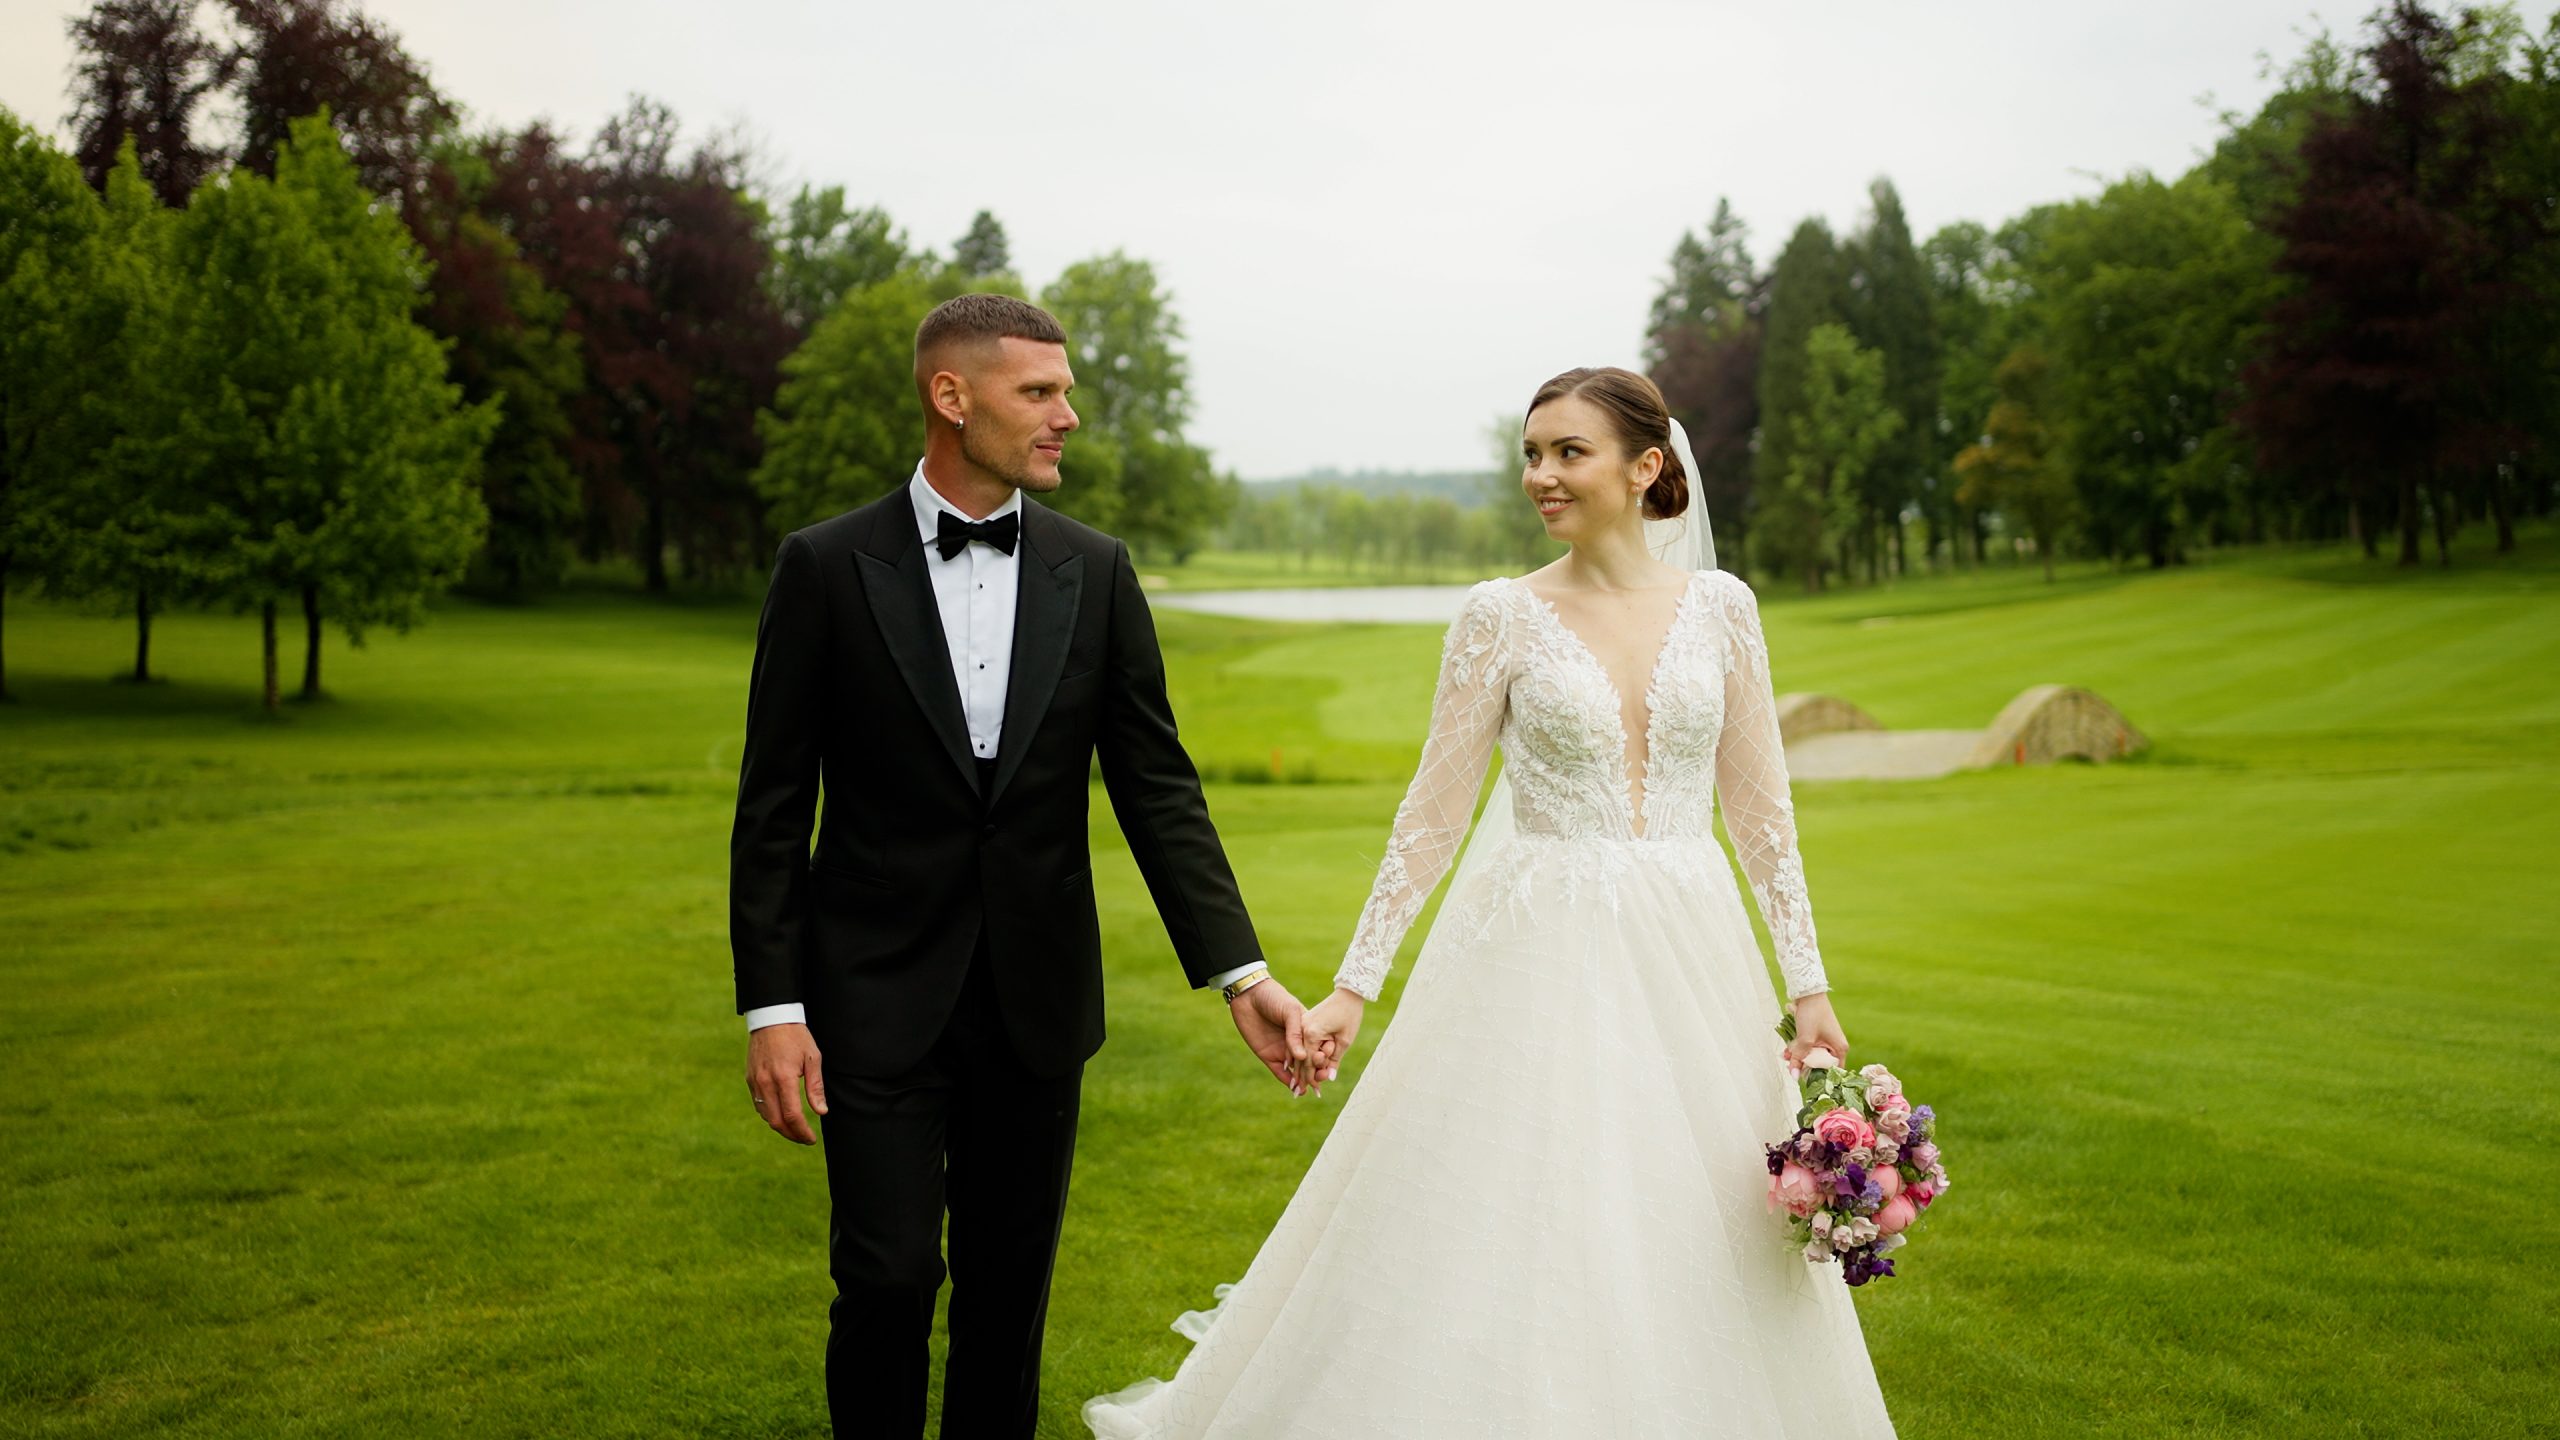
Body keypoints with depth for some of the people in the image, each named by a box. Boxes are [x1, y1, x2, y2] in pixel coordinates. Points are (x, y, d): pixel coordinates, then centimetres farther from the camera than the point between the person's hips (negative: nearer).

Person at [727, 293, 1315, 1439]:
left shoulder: (1096, 572, 3)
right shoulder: (826, 567, -4)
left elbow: (1157, 788, 2)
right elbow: (773, 806, -3)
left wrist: (1240, 973, -6)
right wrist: (771, 1007, -8)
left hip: (1036, 998, 3)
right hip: (880, 996, -2)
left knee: (1011, 1289, 11)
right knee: (889, 1280, -3)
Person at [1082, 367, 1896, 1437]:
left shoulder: (1720, 606, 4)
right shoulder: (1502, 616, -2)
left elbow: (1760, 809, 7)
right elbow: (1432, 812, -1)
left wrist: (1808, 982, 2)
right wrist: (1353, 985, -5)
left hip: (1689, 962, 2)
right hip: (1538, 960, -2)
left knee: (1695, 1255, 8)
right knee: (1515, 1230, 0)